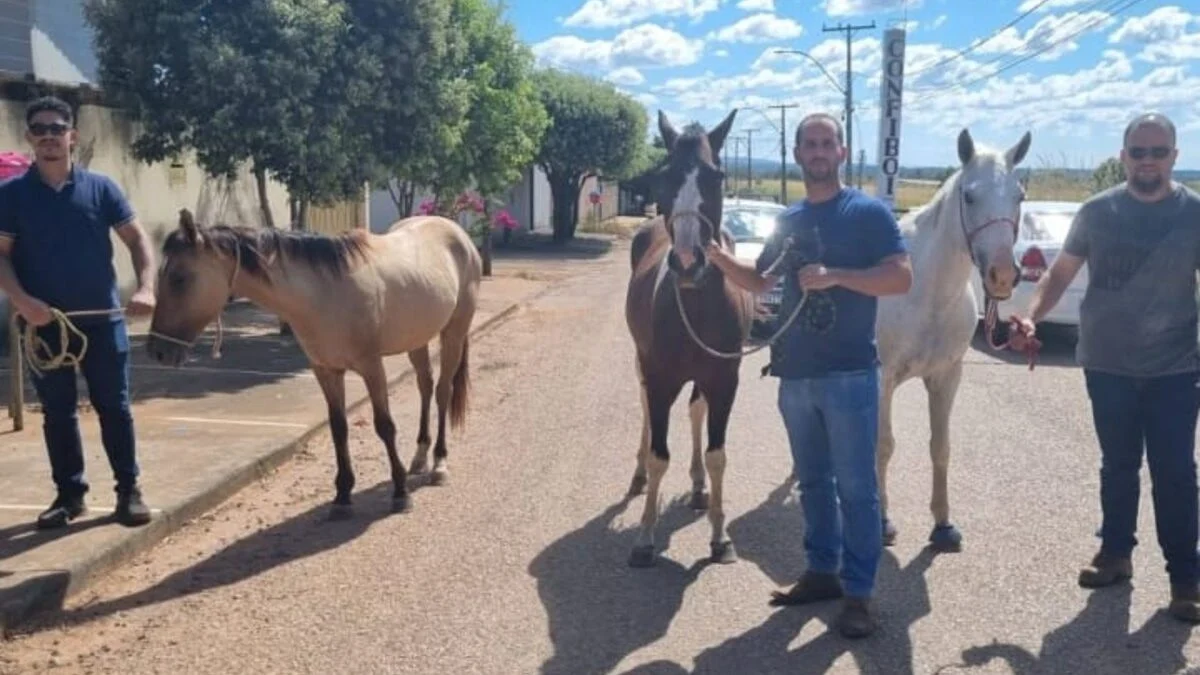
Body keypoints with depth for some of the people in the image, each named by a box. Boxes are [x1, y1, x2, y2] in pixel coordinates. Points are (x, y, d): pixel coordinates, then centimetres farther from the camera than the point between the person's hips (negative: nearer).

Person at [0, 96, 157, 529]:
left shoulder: (100, 188, 1)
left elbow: (137, 238, 1)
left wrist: (145, 287, -15)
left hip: (102, 320, 0)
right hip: (45, 323, 0)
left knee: (114, 407, 5)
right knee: (57, 412, 9)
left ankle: (129, 490, 15)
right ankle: (69, 494, 21)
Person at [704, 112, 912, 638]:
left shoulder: (868, 212, -5)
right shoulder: (788, 220, 12)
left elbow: (901, 278, -14)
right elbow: (760, 282, 21)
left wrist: (835, 276, -25)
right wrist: (720, 260, 3)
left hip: (849, 374, -6)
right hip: (795, 374, 6)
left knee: (855, 486, 0)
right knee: (812, 481, 15)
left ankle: (858, 592, 8)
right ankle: (822, 571, 27)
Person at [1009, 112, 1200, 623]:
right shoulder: (1097, 212, -1)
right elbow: (1061, 273, 4)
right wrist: (1031, 317, -12)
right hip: (1107, 366, 2)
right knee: (1118, 467, 16)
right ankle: (1115, 553, 32)